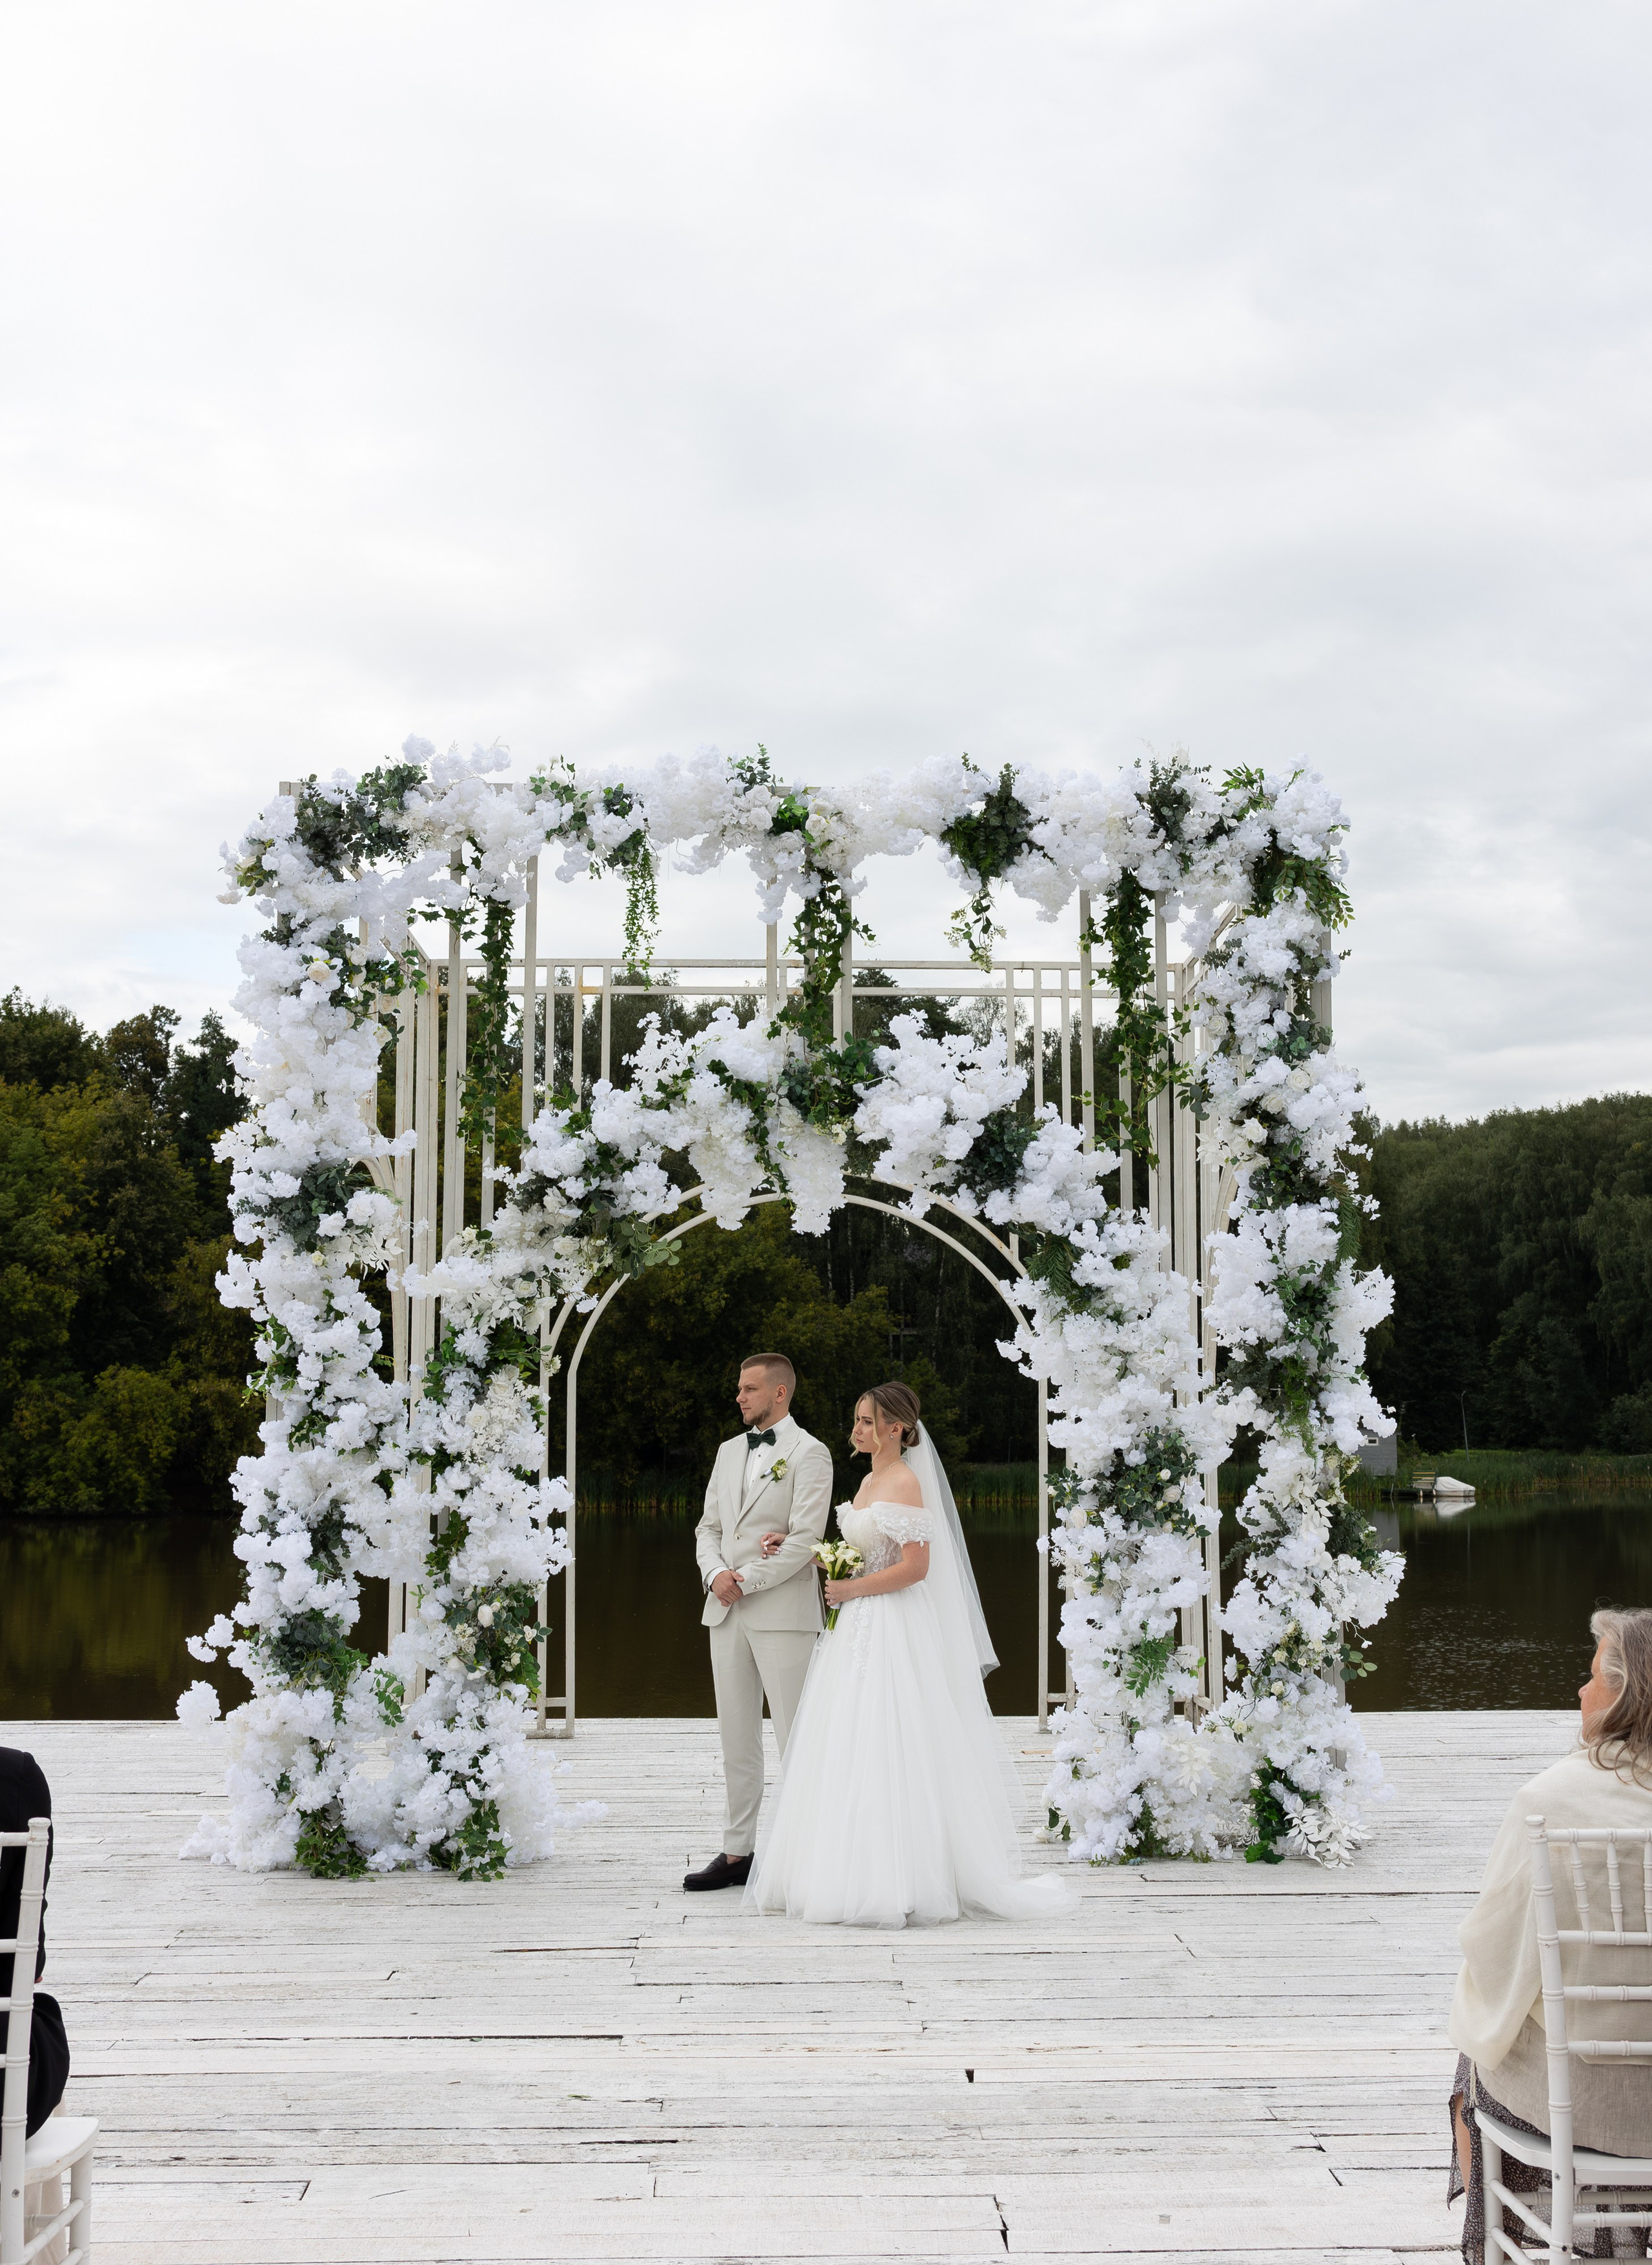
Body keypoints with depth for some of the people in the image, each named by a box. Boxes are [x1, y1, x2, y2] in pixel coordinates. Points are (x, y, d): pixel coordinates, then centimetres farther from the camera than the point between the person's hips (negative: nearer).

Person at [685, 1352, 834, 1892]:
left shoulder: (808, 1453, -5)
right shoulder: (729, 1451, 17)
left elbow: (805, 1539, -13)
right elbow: (709, 1527, 16)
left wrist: (746, 1581, -13)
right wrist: (715, 1573, -4)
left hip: (783, 1612, -7)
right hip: (726, 1612, 7)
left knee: (796, 1738, -3)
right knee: (736, 1739, 10)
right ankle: (737, 1852, 15)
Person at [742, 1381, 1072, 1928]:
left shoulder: (906, 1482, -12)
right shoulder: (869, 1481, 16)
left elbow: (914, 1567, -19)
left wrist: (849, 1590, -14)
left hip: (893, 1634, -9)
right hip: (860, 1630, 9)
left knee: (885, 1752, -9)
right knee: (848, 1752, 7)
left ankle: (892, 1885, -5)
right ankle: (856, 1877, 11)